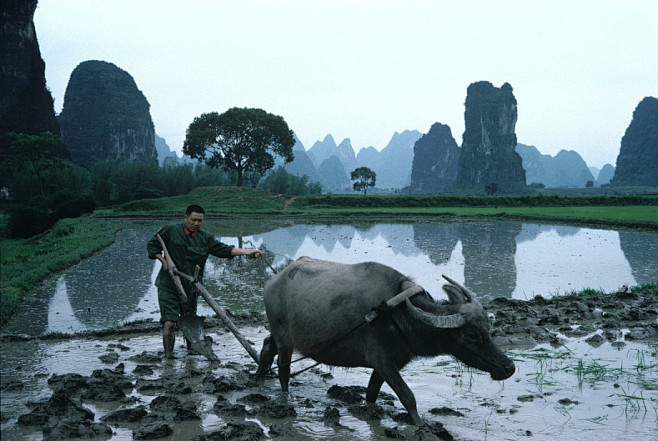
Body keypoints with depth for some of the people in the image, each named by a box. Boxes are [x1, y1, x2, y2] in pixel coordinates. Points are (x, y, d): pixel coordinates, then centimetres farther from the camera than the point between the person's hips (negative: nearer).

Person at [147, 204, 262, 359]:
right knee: (169, 321, -12)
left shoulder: (206, 238, 6)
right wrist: (164, 261, -8)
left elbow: (224, 249, 0)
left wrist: (248, 252, -11)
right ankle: (168, 353, -7)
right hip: (168, 285, -3)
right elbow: (152, 245, 5)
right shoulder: (170, 230, -2)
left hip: (190, 287, 3)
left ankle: (192, 349, 28)